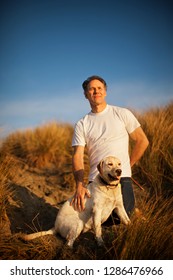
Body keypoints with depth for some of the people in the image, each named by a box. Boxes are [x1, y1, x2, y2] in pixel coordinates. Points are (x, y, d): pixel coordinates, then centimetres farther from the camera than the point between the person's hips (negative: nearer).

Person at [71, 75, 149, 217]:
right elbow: (78, 156, -4)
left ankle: (132, 207, 25)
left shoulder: (122, 114, 2)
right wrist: (80, 185, -20)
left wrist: (126, 167, 4)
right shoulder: (81, 124, 6)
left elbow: (142, 141, 5)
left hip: (121, 178, -2)